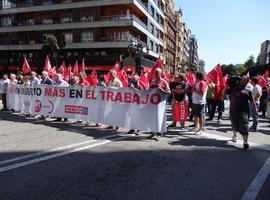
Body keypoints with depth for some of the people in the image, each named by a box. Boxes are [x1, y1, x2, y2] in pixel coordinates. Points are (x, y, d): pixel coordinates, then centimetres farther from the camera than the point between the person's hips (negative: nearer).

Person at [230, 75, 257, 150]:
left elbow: (252, 102, 5)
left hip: (243, 111, -2)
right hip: (233, 111, 2)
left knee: (244, 127, -11)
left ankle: (245, 142, -6)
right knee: (234, 125, 16)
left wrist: (255, 110, 3)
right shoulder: (234, 89, 8)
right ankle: (234, 135, 42)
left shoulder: (248, 91, 4)